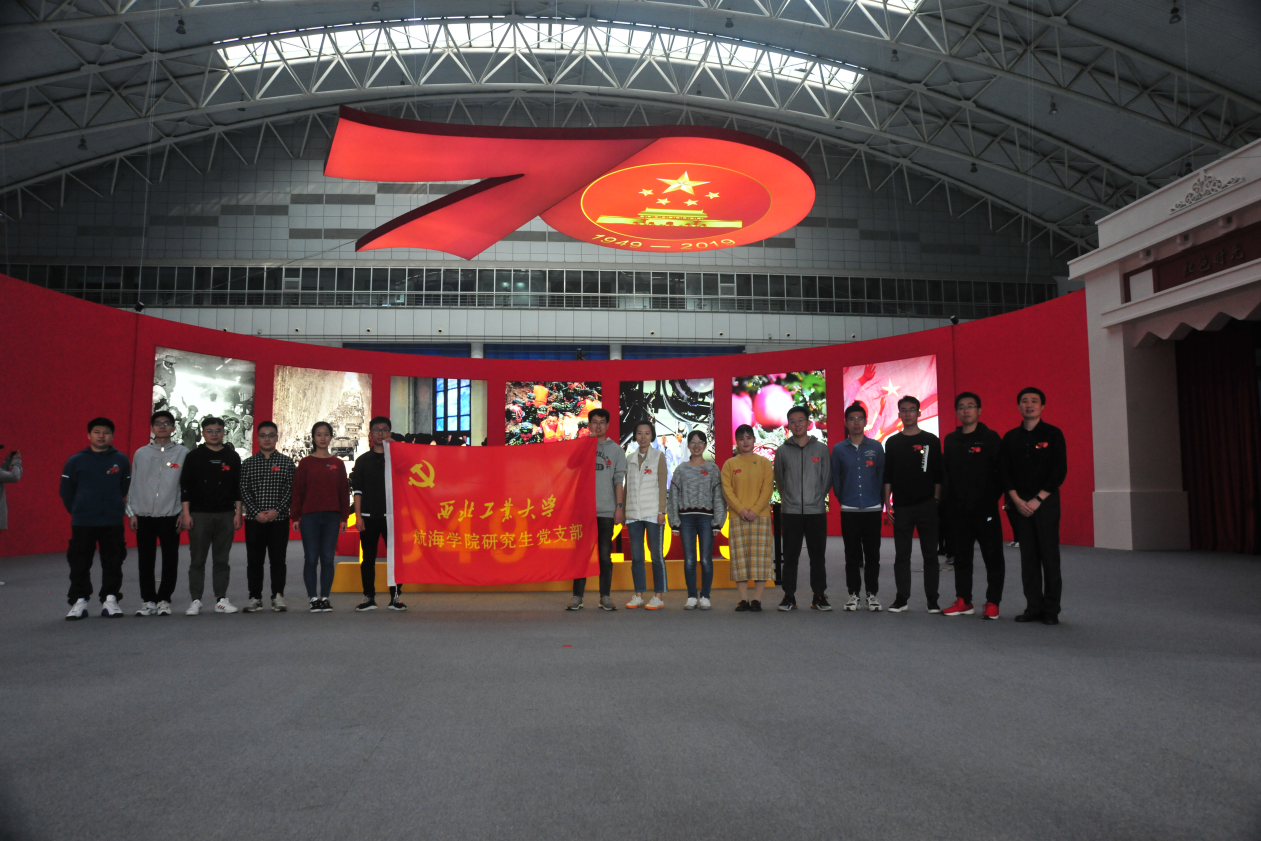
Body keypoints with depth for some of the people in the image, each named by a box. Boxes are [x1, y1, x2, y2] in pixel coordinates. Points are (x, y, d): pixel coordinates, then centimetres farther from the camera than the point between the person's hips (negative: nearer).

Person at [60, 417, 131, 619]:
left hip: (113, 523, 0)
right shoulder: (75, 461, 2)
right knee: (79, 564, 4)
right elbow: (66, 490, 8)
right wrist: (77, 511, 8)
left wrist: (117, 509, 6)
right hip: (82, 523, 0)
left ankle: (110, 600, 13)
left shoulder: (121, 460, 3)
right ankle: (79, 601, 13)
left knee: (113, 563, 4)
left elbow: (127, 489, 8)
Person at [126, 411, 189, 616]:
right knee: (145, 561, 6)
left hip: (171, 516, -2)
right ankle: (148, 601, 16)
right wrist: (131, 512, 5)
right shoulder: (141, 453, 9)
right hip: (144, 516, 2)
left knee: (170, 561, 2)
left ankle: (164, 600, 13)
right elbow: (133, 484, 10)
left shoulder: (182, 453, 1)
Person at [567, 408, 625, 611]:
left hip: (606, 510, 0)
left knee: (605, 555, 4)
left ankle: (605, 597, 10)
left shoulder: (616, 450, 10)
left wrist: (620, 507, -2)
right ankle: (577, 596, 7)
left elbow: (619, 480, 5)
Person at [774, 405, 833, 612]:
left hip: (816, 511, 0)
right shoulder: (782, 451, 5)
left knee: (818, 556, 4)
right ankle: (789, 597, 11)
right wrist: (789, 499, 10)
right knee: (790, 557, 3)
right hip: (790, 512, 0)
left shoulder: (821, 449, 4)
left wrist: (817, 499, 2)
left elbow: (827, 479, 6)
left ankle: (819, 597, 13)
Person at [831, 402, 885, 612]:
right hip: (849, 510, 0)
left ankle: (872, 593, 14)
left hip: (872, 509, 0)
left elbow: (882, 476, 4)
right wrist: (843, 500, 7)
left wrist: (880, 501, 2)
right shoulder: (839, 449, 2)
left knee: (872, 553, 5)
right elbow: (835, 479, 6)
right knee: (852, 554, 6)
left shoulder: (876, 447, 2)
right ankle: (853, 593, 14)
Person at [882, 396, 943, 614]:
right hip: (901, 506, 1)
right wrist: (888, 504, 1)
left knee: (930, 554, 3)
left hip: (927, 505, -1)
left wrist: (937, 500, -3)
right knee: (901, 555, 5)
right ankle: (901, 599, 11)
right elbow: (887, 476, 8)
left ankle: (932, 600, 10)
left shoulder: (931, 440, 3)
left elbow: (938, 474, 4)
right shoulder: (892, 442, 7)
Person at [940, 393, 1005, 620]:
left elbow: (1002, 471, -6)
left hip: (985, 509, -4)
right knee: (961, 556, 10)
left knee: (992, 556, 2)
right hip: (957, 510, 5)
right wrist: (947, 499, 5)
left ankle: (992, 603, 11)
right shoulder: (950, 440, 9)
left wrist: (993, 497, -6)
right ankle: (963, 601, 18)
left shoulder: (990, 437, -4)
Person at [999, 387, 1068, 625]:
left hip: (1046, 502, -3)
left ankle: (1051, 610, 4)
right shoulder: (1011, 438, 9)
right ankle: (1033, 607, 11)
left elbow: (1060, 471, -5)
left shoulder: (1053, 434, 0)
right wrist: (1017, 500, -6)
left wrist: (1037, 500, -10)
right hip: (1020, 504, 3)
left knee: (1049, 555, -3)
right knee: (1028, 556, 5)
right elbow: (1004, 472, 7)